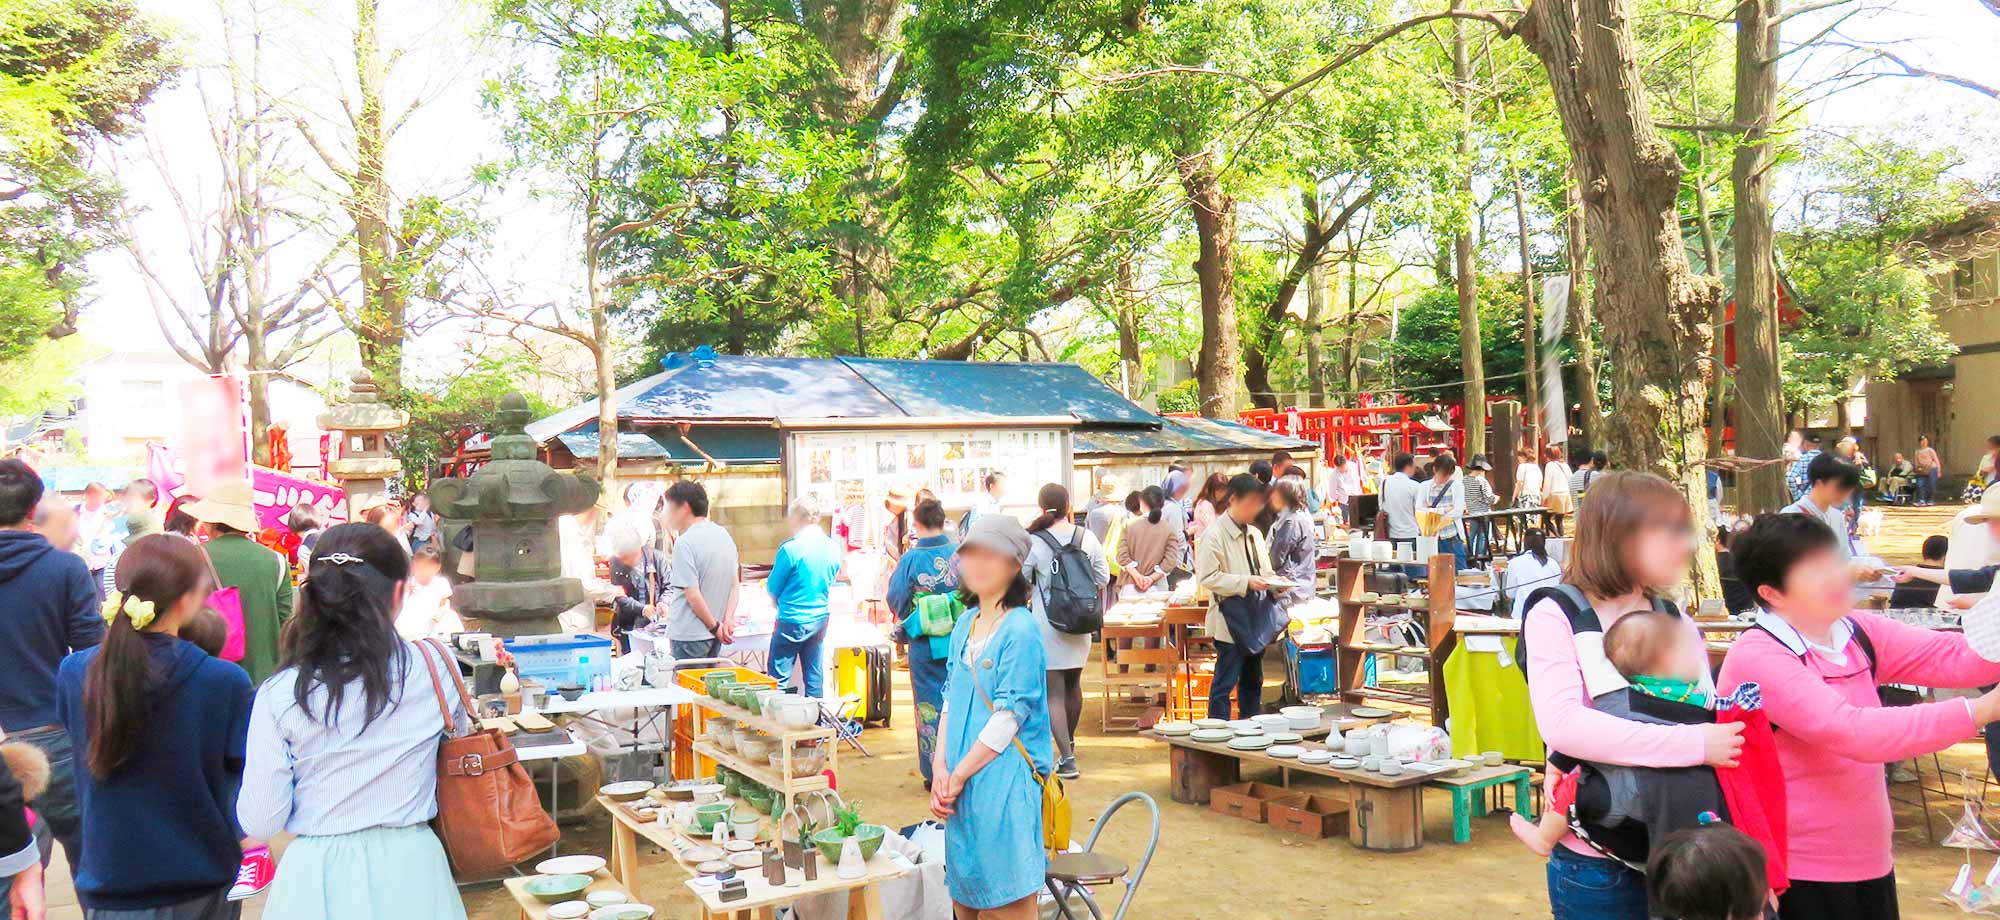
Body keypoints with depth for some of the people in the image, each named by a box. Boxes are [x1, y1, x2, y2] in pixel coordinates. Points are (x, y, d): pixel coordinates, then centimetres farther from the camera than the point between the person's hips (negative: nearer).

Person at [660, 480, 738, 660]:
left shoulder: (685, 542, -16)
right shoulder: (724, 535, 9)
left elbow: (693, 594, -19)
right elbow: (735, 584, 10)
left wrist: (715, 625, -10)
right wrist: (728, 620, 2)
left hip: (689, 636, -8)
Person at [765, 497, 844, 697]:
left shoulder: (790, 549, -17)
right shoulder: (834, 547, 1)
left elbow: (773, 588, -5)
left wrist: (777, 600, 15)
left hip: (792, 621, -6)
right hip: (820, 619, 6)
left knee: (779, 678, 3)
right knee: (815, 677, 12)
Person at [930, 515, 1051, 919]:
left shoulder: (1020, 629, -11)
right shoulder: (966, 624, 11)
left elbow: (1009, 717, -15)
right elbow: (951, 700, 11)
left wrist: (959, 775, -12)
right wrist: (940, 767, -1)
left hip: (1003, 777, -7)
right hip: (960, 783, 7)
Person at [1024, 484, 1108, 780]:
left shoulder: (1034, 542, -13)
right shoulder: (1087, 538, -1)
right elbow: (1103, 577, 6)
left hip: (1047, 626, -5)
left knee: (1054, 693, -1)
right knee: (1073, 685, 22)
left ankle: (1067, 758, -8)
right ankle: (1069, 742, 42)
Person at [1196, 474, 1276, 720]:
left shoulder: (1255, 534, 13)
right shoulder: (1214, 535, -13)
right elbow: (1208, 577, -19)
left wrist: (1274, 584, -1)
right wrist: (1246, 583, -24)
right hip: (1230, 622, -8)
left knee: (1253, 681, 16)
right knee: (1224, 683, -5)